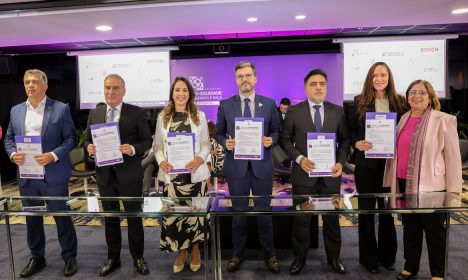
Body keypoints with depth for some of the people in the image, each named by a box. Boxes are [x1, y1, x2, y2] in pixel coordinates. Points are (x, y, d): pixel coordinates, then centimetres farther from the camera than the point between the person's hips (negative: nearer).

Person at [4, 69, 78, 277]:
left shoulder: (60, 109, -4)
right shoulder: (16, 111, 10)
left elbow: (70, 138, -6)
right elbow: (9, 139, 15)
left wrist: (53, 156, -19)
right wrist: (13, 154, -6)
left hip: (53, 175, -4)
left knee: (62, 217, 5)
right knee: (32, 219, 16)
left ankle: (69, 257, 22)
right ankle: (37, 258, 34)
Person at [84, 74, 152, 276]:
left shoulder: (137, 113, -5)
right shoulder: (94, 113, 8)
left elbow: (147, 141, -4)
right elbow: (87, 139, 12)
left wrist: (133, 149, -23)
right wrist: (89, 147, -10)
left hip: (129, 174, -4)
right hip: (105, 174, 4)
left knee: (134, 216, 8)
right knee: (110, 217, 15)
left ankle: (138, 258, 25)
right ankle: (113, 258, 32)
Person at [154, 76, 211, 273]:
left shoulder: (199, 116, 4)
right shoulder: (163, 117, 6)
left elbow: (206, 144, 3)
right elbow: (157, 145, 6)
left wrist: (200, 159, -16)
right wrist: (161, 161, -13)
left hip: (194, 173, -1)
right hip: (171, 174, 1)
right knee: (173, 213, 5)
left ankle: (195, 250, 31)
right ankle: (181, 252, 27)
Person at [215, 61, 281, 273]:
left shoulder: (269, 104, 3)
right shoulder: (225, 105, 3)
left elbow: (276, 131, 8)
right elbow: (219, 133, 9)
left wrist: (271, 140, -13)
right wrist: (225, 143, -12)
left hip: (262, 166, 0)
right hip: (236, 166, 0)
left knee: (264, 212, 11)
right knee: (238, 212, 12)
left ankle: (269, 255, 29)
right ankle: (237, 254, 29)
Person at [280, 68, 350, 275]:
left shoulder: (337, 111, 4)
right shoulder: (294, 111, -1)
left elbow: (345, 139, 8)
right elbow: (285, 140, -1)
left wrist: (341, 162, -7)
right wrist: (299, 158, -14)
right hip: (303, 173, -1)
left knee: (332, 218, 13)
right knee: (301, 219, 9)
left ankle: (333, 257, 33)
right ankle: (299, 258, 27)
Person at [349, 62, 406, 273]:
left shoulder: (399, 102, 5)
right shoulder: (360, 101, 0)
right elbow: (350, 130, 1)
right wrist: (357, 143, -18)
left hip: (390, 163, 2)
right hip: (366, 163, -1)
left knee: (388, 209, 12)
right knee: (366, 209, 7)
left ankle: (387, 255, 29)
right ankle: (368, 257, 22)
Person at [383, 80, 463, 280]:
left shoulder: (444, 121, -6)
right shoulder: (403, 119, 9)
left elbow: (453, 156, -7)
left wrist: (453, 189, -9)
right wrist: (392, 180, 9)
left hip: (431, 186, -5)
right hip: (405, 183, 5)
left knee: (434, 230, 8)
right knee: (410, 228, 16)